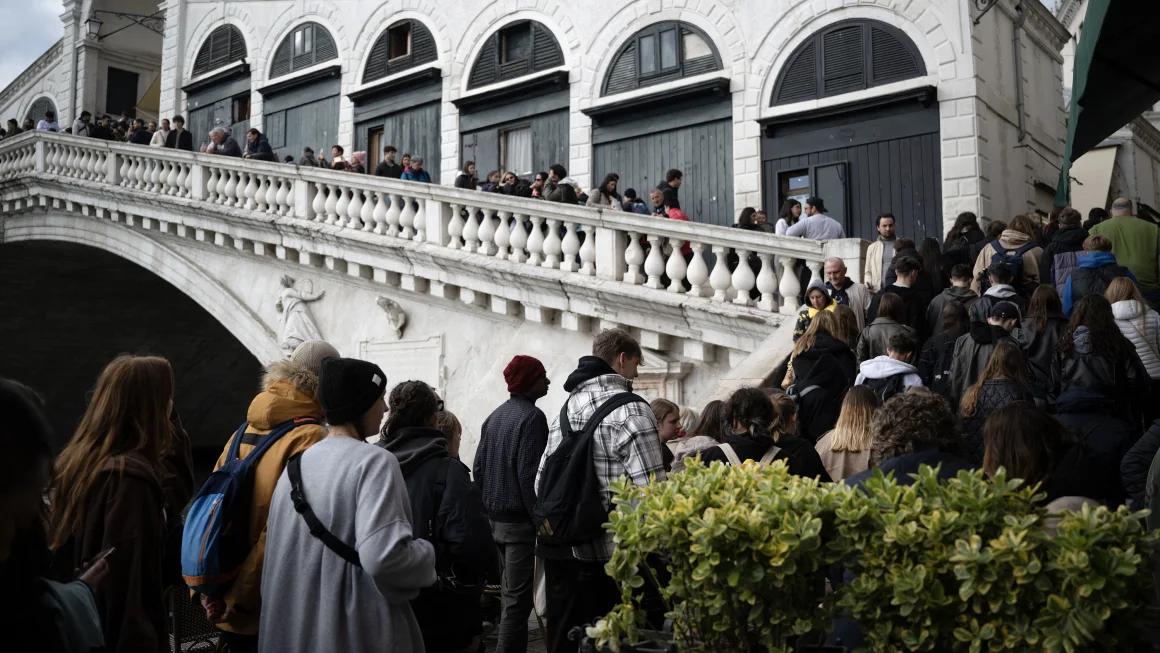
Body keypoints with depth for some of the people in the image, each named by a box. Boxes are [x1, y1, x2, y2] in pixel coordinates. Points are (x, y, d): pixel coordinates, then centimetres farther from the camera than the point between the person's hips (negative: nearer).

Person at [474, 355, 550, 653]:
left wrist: (488, 509, 18)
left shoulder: (494, 417, 13)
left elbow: (478, 469, 13)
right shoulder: (532, 417, -13)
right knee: (519, 599, -5)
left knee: (511, 592, 19)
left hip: (495, 519, 9)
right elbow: (529, 475, -20)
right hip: (520, 520, -9)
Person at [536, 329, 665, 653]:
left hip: (558, 547, 7)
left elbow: (541, 479, 12)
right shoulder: (630, 410, -11)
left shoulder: (568, 405, 11)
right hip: (604, 553, -7)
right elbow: (650, 490, -17)